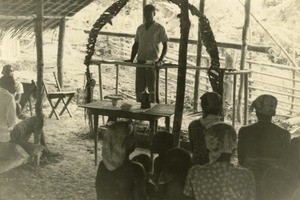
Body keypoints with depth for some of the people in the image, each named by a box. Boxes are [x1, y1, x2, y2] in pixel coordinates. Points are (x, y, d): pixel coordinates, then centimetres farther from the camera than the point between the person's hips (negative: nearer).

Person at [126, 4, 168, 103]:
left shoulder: (159, 28, -1)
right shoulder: (140, 28, 14)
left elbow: (165, 45, -2)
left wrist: (160, 60, -13)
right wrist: (132, 59, 7)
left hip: (152, 62, -5)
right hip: (141, 61, 5)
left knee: (151, 88, -2)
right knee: (139, 88, 5)